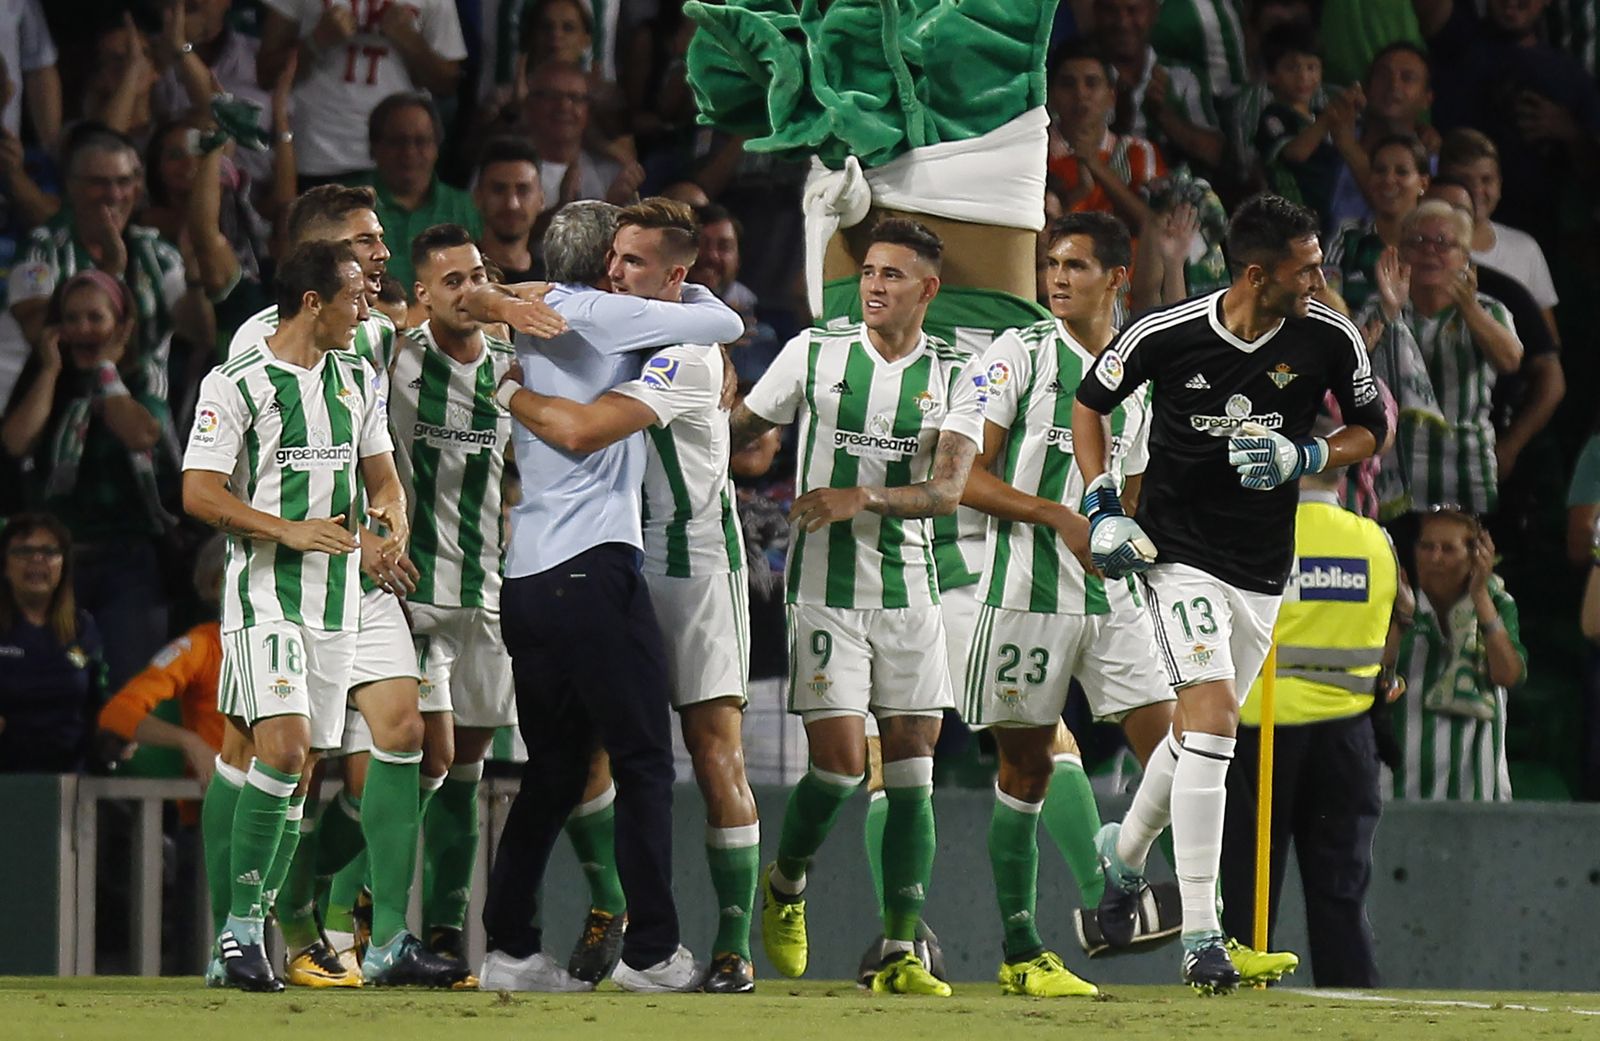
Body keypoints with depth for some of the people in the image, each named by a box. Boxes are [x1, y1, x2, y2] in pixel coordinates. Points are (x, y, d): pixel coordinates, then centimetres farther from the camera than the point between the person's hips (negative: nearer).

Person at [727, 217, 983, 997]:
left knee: (911, 771, -1)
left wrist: (863, 498, -22)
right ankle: (785, 883, 19)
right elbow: (738, 432, 13)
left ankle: (899, 954, 2)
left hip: (909, 590, 2)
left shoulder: (954, 381, 3)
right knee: (840, 763, -10)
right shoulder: (814, 355, 2)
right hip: (825, 589, -2)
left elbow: (947, 490, -9)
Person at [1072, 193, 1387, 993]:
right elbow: (1090, 402, 4)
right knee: (1210, 722, -18)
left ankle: (1125, 850, 47)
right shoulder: (1165, 335, -15)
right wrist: (1101, 508, -6)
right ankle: (1200, 935, -15)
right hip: (1179, 554, -4)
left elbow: (1370, 432, 5)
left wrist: (1303, 457, -14)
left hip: (1262, 568, 4)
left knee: (1203, 732, 16)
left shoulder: (1330, 339, -10)